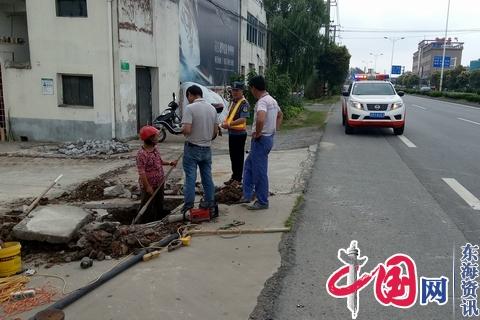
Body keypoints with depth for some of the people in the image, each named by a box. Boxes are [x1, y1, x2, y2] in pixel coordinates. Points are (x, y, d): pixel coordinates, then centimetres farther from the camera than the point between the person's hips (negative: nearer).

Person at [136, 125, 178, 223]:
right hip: (149, 186, -8)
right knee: (148, 208, 4)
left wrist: (169, 163, 8)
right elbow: (141, 172, -24)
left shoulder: (155, 149, 4)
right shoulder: (142, 154, -23)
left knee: (159, 205, 20)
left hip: (159, 184, 9)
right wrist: (147, 186, -23)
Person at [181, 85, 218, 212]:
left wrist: (183, 130, -1)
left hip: (192, 148, -5)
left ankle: (188, 204, 5)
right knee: (207, 176, 13)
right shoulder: (212, 108, 5)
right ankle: (209, 201, 19)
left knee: (190, 176, 1)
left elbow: (186, 130, -23)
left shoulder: (190, 108, -15)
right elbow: (215, 131, 9)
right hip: (207, 148, 5)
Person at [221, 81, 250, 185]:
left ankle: (238, 179, 10)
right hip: (231, 133, 9)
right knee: (233, 156, 17)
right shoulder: (232, 102, 14)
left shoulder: (244, 103, -15)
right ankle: (234, 176, 29)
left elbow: (243, 119, -25)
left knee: (239, 157, 1)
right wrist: (225, 122, 8)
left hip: (239, 133, -9)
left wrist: (229, 124, -31)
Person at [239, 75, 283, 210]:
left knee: (259, 172, 0)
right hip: (269, 137, 10)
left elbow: (260, 119, -40)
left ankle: (262, 202, 11)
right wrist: (274, 130, 21)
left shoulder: (262, 102, -21)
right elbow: (280, 115, 29)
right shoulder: (272, 100, 11)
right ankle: (247, 194, 25)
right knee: (248, 165, 21)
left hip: (261, 140, -10)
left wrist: (257, 133, -23)